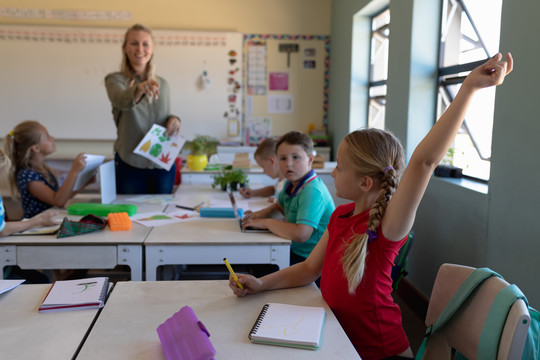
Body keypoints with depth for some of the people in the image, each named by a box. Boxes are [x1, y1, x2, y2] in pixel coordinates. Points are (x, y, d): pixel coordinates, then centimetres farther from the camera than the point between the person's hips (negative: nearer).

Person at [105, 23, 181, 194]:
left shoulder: (162, 84, 9)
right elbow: (121, 100, -27)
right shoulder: (115, 80, -5)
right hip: (130, 164, -3)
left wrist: (173, 120, -6)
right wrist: (139, 89, -48)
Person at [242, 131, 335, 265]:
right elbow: (281, 205, 27)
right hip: (295, 250, 8)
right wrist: (265, 212, 4)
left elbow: (301, 234, -34)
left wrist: (267, 222, -21)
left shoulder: (313, 191, -24)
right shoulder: (291, 183, 5)